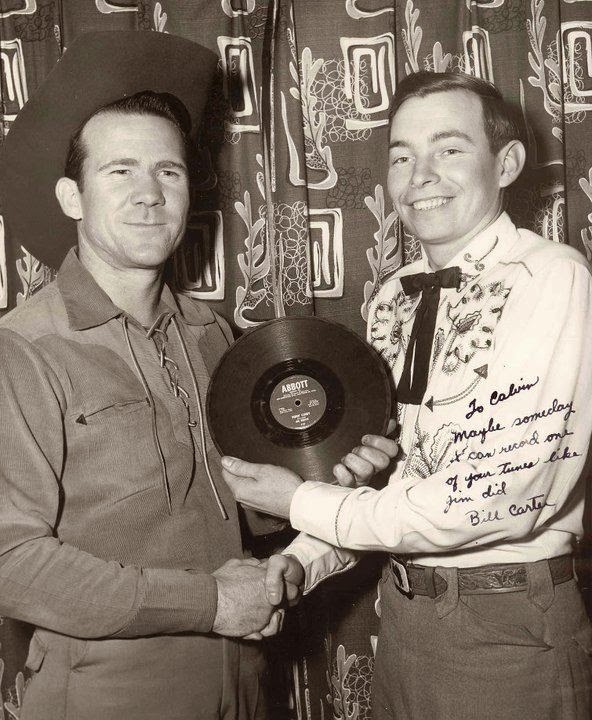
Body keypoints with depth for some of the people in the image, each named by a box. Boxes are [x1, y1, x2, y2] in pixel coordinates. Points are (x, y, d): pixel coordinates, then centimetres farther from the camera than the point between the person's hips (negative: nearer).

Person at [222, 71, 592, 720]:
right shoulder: (392, 299, 4)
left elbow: (501, 497, -24)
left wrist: (303, 504, -16)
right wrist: (297, 564, -8)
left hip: (508, 625, -5)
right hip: (401, 608, 6)